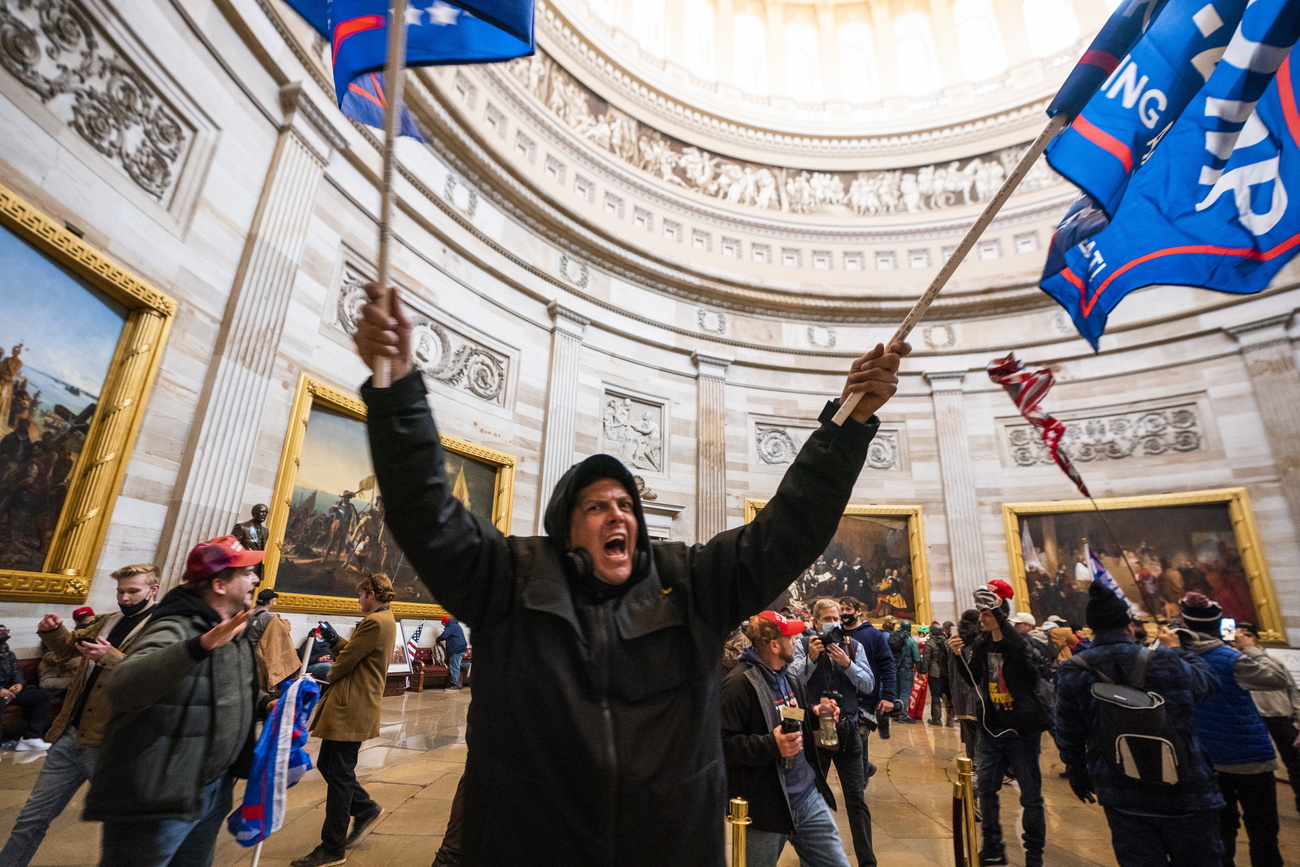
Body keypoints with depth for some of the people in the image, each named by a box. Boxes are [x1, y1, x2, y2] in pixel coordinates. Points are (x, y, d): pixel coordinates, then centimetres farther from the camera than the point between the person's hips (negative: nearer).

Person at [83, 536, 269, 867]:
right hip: (157, 800, -9)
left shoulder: (233, 631, 7)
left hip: (214, 790, 9)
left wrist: (266, 703, 1)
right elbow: (123, 690, -40)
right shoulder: (175, 630, -22)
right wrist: (200, 646, -52)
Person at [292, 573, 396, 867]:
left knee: (339, 776, 1)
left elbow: (346, 660, -16)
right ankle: (365, 808, 29)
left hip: (351, 709, -10)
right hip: (349, 706, 10)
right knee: (327, 765, 18)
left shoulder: (374, 622, -21)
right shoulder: (385, 620, 13)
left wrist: (330, 677, 3)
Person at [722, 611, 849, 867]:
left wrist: (814, 713, 3)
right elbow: (723, 742, -23)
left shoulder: (789, 677, 9)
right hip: (765, 805, -7)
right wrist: (771, 745, -32)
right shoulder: (739, 683, -21)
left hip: (809, 796, 7)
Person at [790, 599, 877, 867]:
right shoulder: (803, 646, -6)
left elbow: (869, 685, -5)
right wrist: (811, 658, -27)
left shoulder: (853, 646, 1)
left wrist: (847, 664, -20)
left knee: (856, 797, 4)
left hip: (847, 729, 1)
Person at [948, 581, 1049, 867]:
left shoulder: (1019, 643, -16)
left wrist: (998, 614, -40)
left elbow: (1023, 651, -41)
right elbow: (973, 679, 4)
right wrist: (959, 656, -12)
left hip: (1021, 730, -6)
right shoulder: (982, 643, 2)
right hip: (992, 729, 6)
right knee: (985, 787, 13)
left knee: (1031, 795, 7)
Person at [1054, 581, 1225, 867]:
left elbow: (1068, 734, -1)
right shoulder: (1166, 662, -16)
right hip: (1185, 790, 0)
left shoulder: (1071, 672, -12)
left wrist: (1077, 775, 16)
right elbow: (1209, 680, 8)